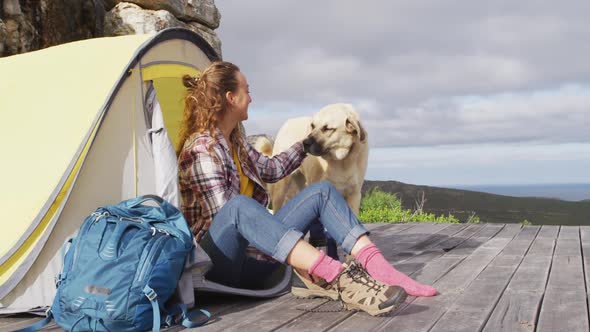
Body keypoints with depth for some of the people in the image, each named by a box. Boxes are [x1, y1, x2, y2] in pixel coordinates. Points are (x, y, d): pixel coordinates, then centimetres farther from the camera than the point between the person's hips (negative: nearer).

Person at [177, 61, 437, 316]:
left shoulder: (234, 141, 12)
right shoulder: (202, 148, -15)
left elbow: (270, 170, 28)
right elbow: (225, 213, -20)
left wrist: (306, 145, 35)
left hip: (254, 248, 9)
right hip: (219, 260, -8)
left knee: (321, 191, -5)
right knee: (239, 206, -41)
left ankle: (376, 267, -25)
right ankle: (336, 277, -54)